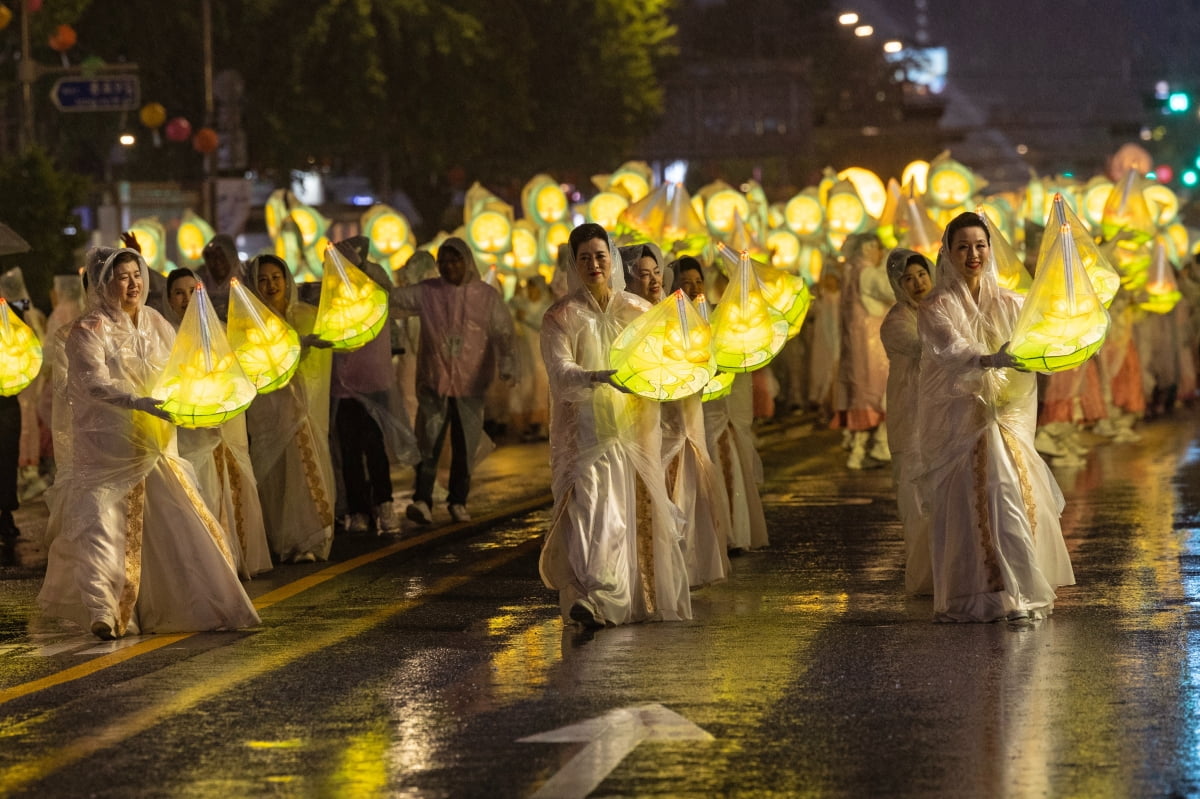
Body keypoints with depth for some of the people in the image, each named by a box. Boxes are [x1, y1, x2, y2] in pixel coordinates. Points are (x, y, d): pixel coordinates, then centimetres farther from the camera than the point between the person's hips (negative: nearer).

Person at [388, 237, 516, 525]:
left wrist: (505, 366, -7)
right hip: (434, 382, 0)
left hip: (470, 383, 0)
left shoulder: (487, 296, 3)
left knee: (465, 445, 5)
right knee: (428, 441, -9)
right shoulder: (427, 292, 4)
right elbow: (395, 297, -3)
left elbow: (503, 333, 3)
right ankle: (422, 500, -14)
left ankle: (459, 502, 15)